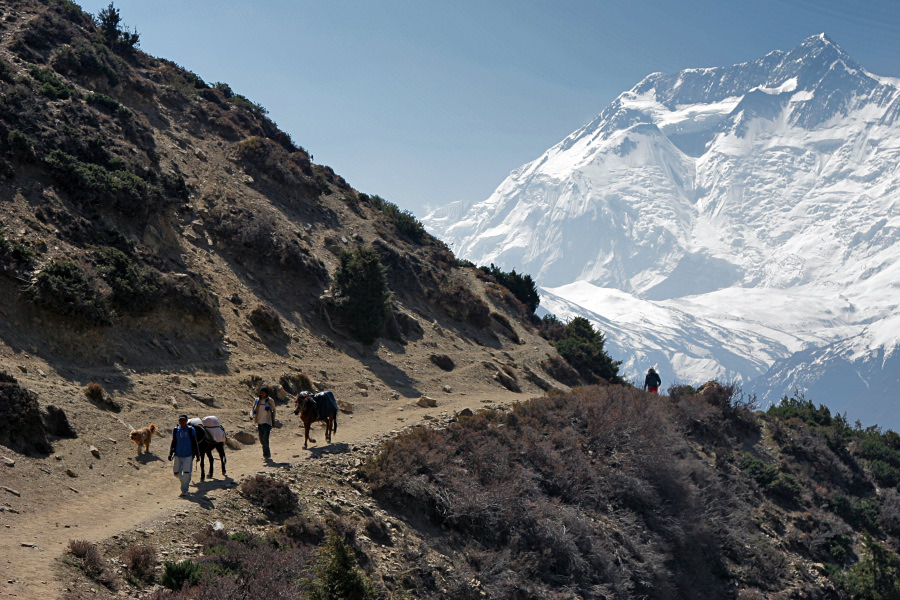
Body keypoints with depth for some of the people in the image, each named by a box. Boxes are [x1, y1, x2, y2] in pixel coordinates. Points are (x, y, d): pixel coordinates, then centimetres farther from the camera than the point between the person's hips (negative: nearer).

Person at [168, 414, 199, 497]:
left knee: (186, 473, -7)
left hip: (188, 455, -3)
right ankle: (183, 480, 36)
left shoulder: (191, 430, -3)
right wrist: (170, 453, 5)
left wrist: (197, 453, 4)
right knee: (176, 472, 4)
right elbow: (173, 443, 11)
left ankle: (184, 490, 5)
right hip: (178, 455, 3)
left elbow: (194, 443, 3)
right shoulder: (175, 430, 4)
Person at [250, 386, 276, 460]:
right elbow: (253, 409, 7)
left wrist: (273, 419, 7)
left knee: (265, 439, -13)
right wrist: (251, 415, -14)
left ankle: (266, 454, -2)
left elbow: (273, 410, 11)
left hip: (267, 422, -4)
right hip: (259, 422, 4)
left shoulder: (270, 401, -3)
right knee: (261, 439, 11)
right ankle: (267, 453, 28)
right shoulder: (257, 400, 4)